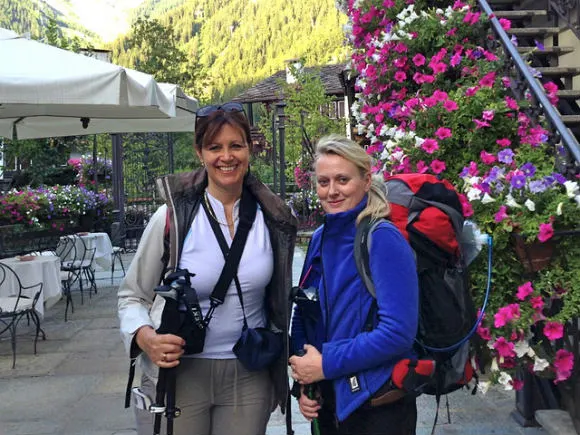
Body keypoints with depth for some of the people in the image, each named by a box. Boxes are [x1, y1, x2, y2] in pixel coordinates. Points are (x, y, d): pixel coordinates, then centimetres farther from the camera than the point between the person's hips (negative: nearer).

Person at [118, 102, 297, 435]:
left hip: (249, 376, 3)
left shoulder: (272, 219, -1)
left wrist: (282, 355, 6)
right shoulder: (173, 217, -10)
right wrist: (146, 338, -20)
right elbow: (132, 296, -2)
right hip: (178, 373, -2)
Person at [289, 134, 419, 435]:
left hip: (377, 409, -6)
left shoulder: (383, 239, -17)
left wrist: (326, 364, -18)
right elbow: (302, 317, 9)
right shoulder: (320, 239, 2)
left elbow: (398, 331, -23)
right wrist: (303, 379, -3)